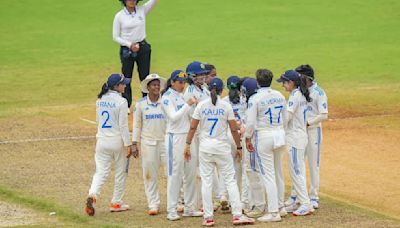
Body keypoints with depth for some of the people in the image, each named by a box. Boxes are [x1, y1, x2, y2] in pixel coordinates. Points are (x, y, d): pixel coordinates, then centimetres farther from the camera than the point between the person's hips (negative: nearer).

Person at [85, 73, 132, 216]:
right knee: (120, 172, 13)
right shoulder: (121, 102, -14)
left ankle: (92, 195, -22)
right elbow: (123, 126, -15)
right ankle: (116, 203, 19)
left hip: (102, 140, 4)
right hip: (118, 141, -4)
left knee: (101, 171, 3)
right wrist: (128, 145, -11)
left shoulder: (100, 100, 4)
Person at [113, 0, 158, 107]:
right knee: (126, 77, 4)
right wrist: (129, 45, -16)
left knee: (145, 76, 7)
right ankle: (126, 105, 13)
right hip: (126, 49, -2)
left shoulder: (142, 10, 0)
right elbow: (115, 37, -4)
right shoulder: (119, 16, -5)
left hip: (142, 48, 2)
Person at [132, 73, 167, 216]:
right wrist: (134, 144, 2)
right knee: (150, 174, 2)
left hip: (165, 141, 0)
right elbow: (136, 125, 7)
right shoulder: (141, 104, 3)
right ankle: (153, 204, 10)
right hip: (148, 143, 0)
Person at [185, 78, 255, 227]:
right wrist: (239, 147, 6)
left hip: (205, 147, 1)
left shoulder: (201, 105, 0)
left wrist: (188, 145, 5)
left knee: (206, 181, 4)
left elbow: (193, 127, -1)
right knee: (230, 180, 3)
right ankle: (237, 215, -2)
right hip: (222, 147, -1)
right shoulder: (226, 106, -4)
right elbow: (234, 129, -3)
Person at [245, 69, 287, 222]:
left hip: (264, 136, -6)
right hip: (280, 134, 6)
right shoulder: (279, 96, 5)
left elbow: (251, 122, -14)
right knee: (278, 173, 17)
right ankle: (279, 206, 26)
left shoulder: (255, 99, -13)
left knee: (268, 175, -4)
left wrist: (248, 139, -2)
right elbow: (284, 117, 12)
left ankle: (273, 212, -6)